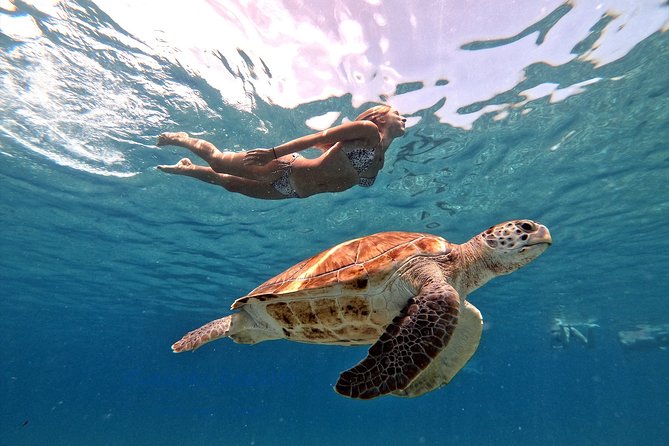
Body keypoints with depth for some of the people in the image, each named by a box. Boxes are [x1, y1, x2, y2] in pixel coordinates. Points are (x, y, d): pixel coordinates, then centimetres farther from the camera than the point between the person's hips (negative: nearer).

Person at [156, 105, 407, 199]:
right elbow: (323, 137, -19)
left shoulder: (379, 161, 12)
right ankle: (182, 139, 31)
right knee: (218, 162, 4)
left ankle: (186, 169, 41)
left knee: (232, 184, 21)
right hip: (287, 169, -7)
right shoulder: (368, 129, -11)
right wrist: (274, 152, -24)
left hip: (292, 190, 7)